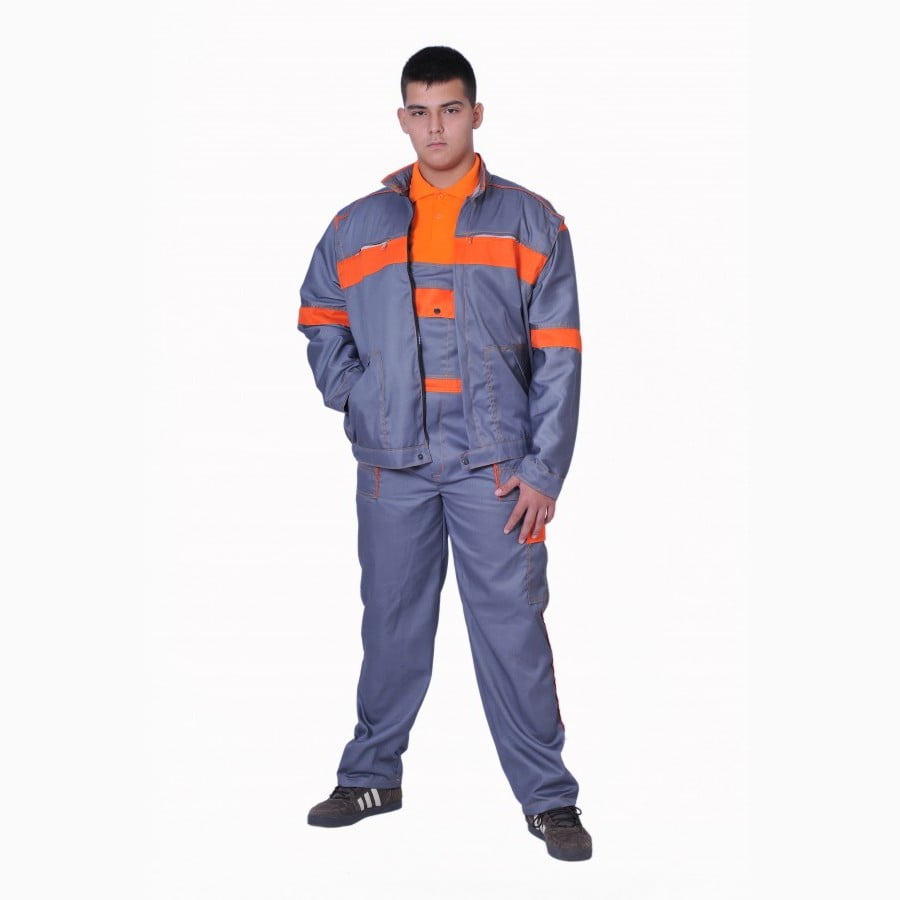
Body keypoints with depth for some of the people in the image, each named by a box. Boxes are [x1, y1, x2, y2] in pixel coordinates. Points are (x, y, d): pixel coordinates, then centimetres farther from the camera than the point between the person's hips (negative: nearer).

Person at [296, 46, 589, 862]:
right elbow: (320, 325, 19)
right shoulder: (356, 227, 9)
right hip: (391, 464, 2)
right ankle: (372, 776, 25)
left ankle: (548, 797, 7)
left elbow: (558, 358, -1)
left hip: (494, 464, -2)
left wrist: (543, 471, -7)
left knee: (513, 627, -2)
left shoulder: (531, 223, 2)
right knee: (392, 622, 11)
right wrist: (355, 398, 1)